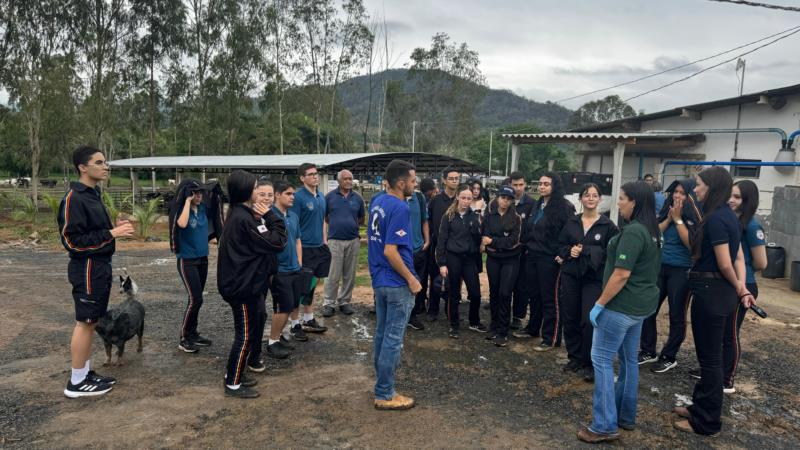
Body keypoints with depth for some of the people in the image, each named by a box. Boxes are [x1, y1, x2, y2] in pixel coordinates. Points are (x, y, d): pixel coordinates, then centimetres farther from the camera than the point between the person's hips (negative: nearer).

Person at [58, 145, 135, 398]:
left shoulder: (93, 194, 12)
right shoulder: (74, 198, -17)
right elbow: (73, 240, -20)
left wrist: (115, 227, 3)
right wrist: (111, 233, -21)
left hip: (100, 266, 9)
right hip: (87, 268, -9)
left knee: (91, 321, 15)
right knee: (85, 322, -1)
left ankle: (86, 373, 26)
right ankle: (77, 383, 10)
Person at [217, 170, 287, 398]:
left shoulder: (238, 214, 10)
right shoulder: (244, 219, -23)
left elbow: (261, 242, 11)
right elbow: (277, 242, -21)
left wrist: (264, 219, -2)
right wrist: (270, 217, -12)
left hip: (241, 283, 10)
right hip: (243, 286, -10)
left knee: (245, 334, 21)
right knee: (245, 336, 1)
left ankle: (233, 374, 34)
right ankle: (233, 384, 13)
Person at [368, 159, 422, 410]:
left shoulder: (377, 203, 7)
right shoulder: (400, 208, -20)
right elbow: (390, 251, -24)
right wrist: (412, 279, -16)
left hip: (380, 280, 9)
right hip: (397, 283, -9)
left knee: (382, 333, 18)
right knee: (393, 339, 1)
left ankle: (382, 383, 31)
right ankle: (385, 395, 11)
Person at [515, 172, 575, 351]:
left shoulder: (564, 207, -10)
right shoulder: (537, 205, 13)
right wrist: (528, 244, 10)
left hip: (549, 258, -7)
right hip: (532, 256, 7)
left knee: (550, 298, -1)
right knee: (534, 294, 17)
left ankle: (551, 338, 8)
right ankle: (533, 328, 33)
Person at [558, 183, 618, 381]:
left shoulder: (608, 225, -3)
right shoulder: (571, 222, 8)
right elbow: (561, 245, 12)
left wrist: (585, 251, -16)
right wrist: (569, 252, -9)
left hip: (594, 278, -4)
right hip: (570, 275, 4)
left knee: (589, 321, -10)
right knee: (570, 318, 8)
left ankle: (589, 364, 7)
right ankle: (574, 358, 25)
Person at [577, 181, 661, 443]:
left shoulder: (632, 232, -21)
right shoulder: (651, 231, 11)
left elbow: (621, 275, -24)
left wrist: (600, 304, -17)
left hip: (622, 305, -10)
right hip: (640, 304, 10)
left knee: (601, 359, -4)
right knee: (628, 359, 18)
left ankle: (605, 426, 0)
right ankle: (625, 416, 29)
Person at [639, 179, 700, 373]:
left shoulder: (695, 217, -9)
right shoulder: (666, 211, 7)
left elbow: (691, 243, -18)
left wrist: (678, 219, -16)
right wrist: (669, 218, -10)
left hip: (682, 271, -5)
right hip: (660, 267, 5)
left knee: (676, 316, 6)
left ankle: (669, 357, 19)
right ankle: (648, 351, 22)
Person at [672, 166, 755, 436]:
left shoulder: (715, 218, -20)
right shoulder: (727, 214, 11)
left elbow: (725, 264, -18)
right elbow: (738, 257, 10)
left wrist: (737, 288, 0)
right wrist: (741, 289, 2)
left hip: (711, 292, -10)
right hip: (721, 292, 10)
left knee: (710, 358, 2)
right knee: (710, 355, 19)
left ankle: (706, 422, 16)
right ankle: (700, 407, 33)